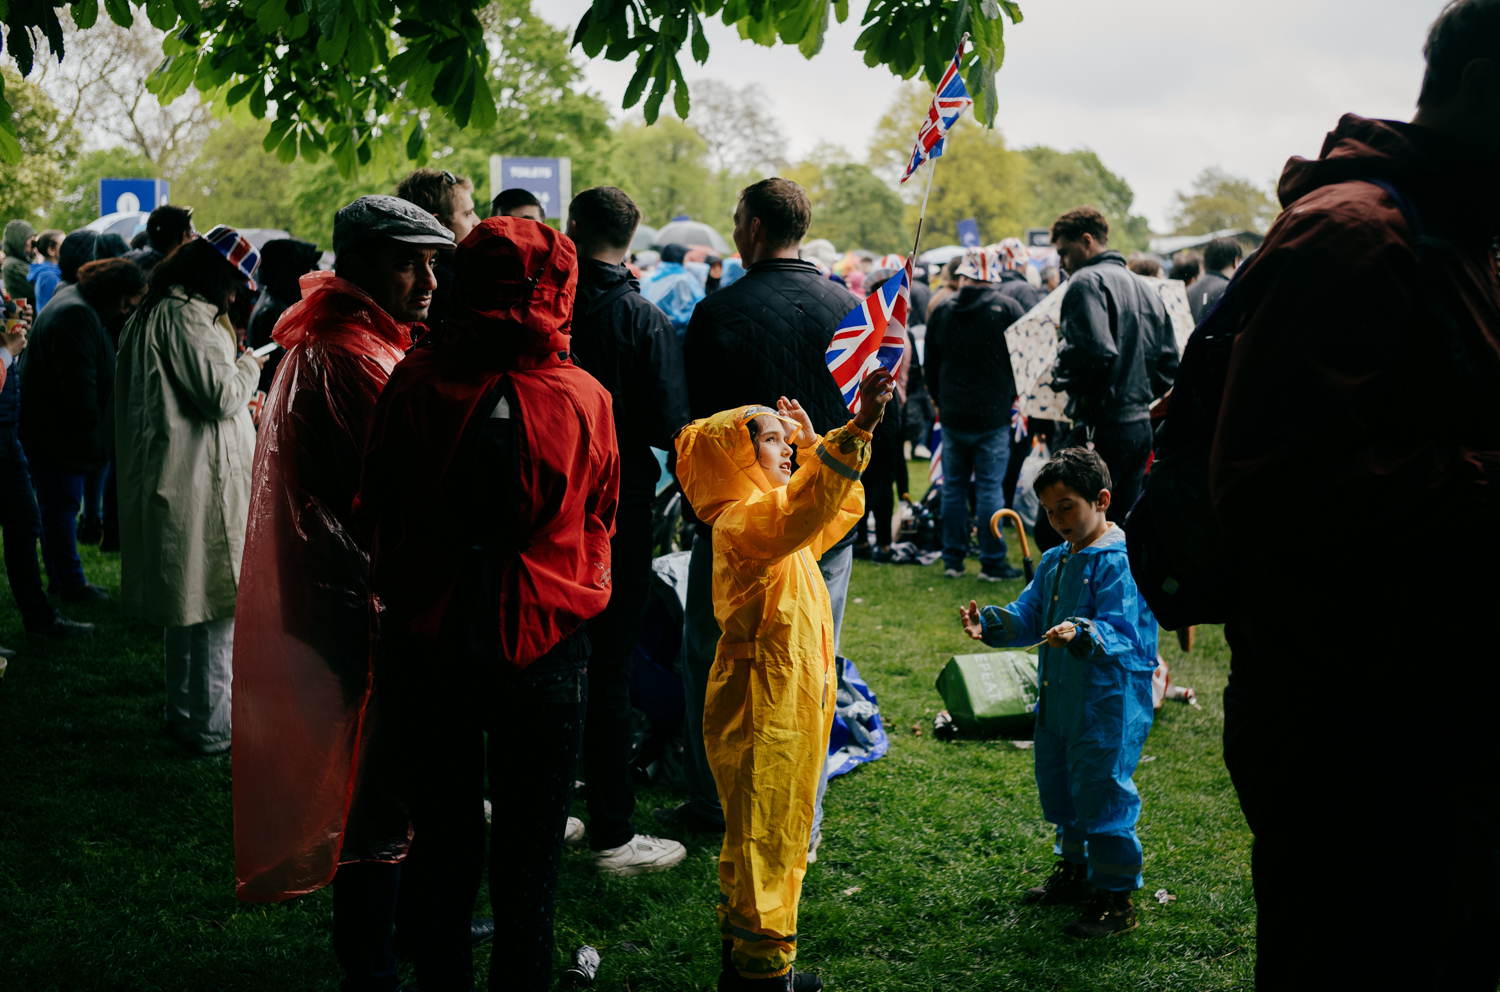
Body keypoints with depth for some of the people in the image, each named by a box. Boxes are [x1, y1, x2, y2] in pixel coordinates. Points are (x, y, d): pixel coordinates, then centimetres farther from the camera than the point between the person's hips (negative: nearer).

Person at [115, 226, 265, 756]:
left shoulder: (153, 312, 16)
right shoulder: (187, 317, -17)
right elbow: (220, 394, -20)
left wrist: (241, 407, 21)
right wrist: (249, 366, -1)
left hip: (173, 481, 11)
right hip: (202, 482, -11)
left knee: (186, 596, 18)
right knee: (217, 601, -4)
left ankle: (184, 712, 29)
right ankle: (213, 727, 2)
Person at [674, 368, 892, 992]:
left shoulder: (771, 517, 15)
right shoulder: (740, 521, -18)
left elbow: (841, 506, 27)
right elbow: (804, 508, -38)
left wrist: (815, 442, 18)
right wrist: (855, 431, -47)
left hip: (791, 705, 10)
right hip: (762, 707, -10)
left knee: (779, 835, 19)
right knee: (765, 836, -3)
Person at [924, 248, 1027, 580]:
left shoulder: (941, 312, 2)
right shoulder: (1007, 308, -7)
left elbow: (930, 365, 11)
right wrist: (1012, 395, 14)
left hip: (952, 415, 3)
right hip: (993, 415, -2)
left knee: (953, 488, 10)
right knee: (990, 488, 1)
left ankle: (952, 559, 14)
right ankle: (993, 562, 4)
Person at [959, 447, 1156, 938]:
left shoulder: (1120, 562, -16)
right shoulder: (1055, 561, 12)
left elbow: (1121, 631, -22)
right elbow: (1028, 617, 13)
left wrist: (1081, 635, -40)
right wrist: (989, 623, -5)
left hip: (1109, 702, -9)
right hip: (1058, 699, 9)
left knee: (1101, 794, -4)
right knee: (1059, 787, 20)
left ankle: (1116, 895, 8)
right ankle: (1075, 868, 39)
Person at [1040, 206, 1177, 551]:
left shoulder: (1088, 281, -8)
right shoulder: (1146, 291, 21)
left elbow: (1096, 349, -24)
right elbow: (1168, 366, 22)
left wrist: (1062, 376, -7)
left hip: (1100, 429, -9)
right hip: (1141, 427, 9)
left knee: (1052, 532, -8)